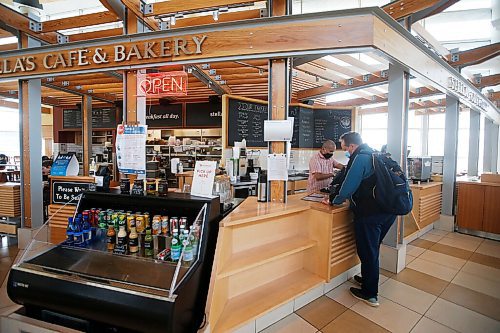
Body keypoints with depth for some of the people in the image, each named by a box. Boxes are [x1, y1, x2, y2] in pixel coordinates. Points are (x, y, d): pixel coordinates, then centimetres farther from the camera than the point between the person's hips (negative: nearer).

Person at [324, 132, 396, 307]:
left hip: (369, 213, -10)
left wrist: (334, 201, -5)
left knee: (367, 252, 4)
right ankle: (368, 279, 41)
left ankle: (370, 294, 18)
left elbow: (349, 185, -18)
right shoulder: (375, 155, 15)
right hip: (388, 211, 10)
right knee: (373, 248, 24)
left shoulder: (360, 158, -15)